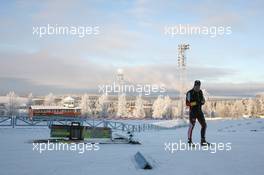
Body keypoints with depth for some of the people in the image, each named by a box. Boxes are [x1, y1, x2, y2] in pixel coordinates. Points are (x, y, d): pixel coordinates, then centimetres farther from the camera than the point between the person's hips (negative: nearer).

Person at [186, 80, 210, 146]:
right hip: (193, 111, -7)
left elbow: (203, 100, 17)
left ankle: (203, 141, 16)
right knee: (192, 125, -8)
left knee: (204, 125, 6)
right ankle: (189, 141, 5)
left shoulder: (200, 92, 10)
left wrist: (202, 101, -7)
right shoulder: (190, 93, -12)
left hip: (199, 111, 7)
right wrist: (195, 102, -26)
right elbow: (187, 103, -15)